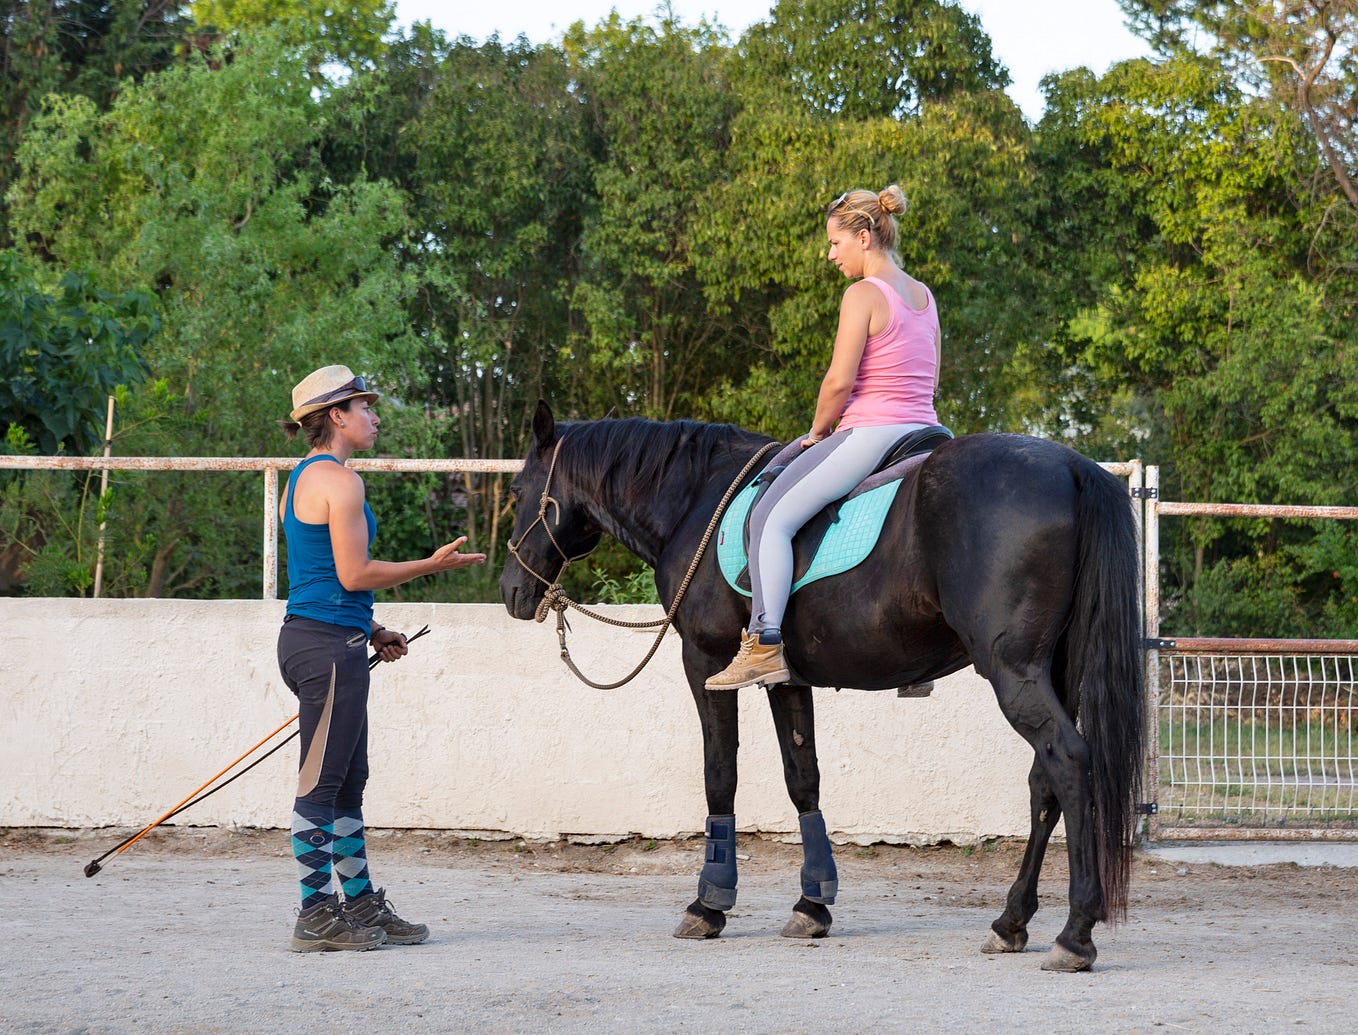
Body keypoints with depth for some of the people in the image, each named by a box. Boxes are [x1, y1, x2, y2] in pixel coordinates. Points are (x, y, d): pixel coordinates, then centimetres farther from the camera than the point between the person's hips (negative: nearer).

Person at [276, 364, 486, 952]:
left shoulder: (303, 479, 17)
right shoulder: (339, 481, -14)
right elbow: (354, 574, -18)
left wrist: (371, 631, 21)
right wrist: (431, 565, -8)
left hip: (308, 635, 10)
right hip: (329, 644, -10)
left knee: (349, 782, 15)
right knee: (322, 782, -5)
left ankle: (360, 903, 22)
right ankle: (317, 916, -1)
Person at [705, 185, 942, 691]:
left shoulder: (863, 295, -11)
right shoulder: (923, 297, 15)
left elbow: (839, 381, -17)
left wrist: (819, 430, 1)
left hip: (869, 434, -9)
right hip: (924, 432, 9)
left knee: (770, 518, -6)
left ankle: (765, 644, -16)